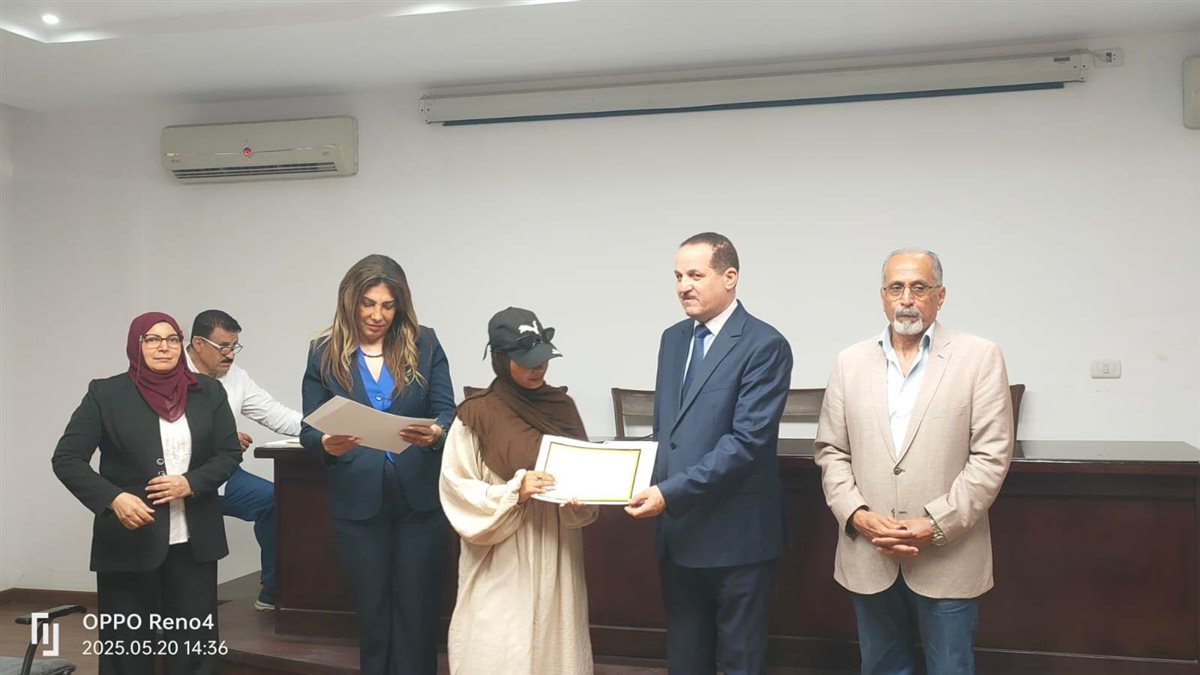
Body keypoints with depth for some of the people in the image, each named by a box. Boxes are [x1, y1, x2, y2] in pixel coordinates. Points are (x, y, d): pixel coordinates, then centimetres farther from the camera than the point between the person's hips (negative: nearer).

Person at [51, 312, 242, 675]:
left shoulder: (208, 391, 5)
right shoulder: (106, 393, -3)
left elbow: (230, 452, 5)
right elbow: (66, 458, -6)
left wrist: (191, 483, -14)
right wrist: (113, 499, -22)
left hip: (194, 539, 2)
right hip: (130, 538, -2)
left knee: (195, 645, 6)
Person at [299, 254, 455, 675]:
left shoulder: (424, 345, 2)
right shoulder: (325, 354, 2)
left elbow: (448, 412, -2)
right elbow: (308, 429, 1)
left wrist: (434, 434, -25)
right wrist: (327, 444, -22)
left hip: (420, 498, 0)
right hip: (358, 502, 1)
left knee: (416, 609, 5)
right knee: (371, 611, 12)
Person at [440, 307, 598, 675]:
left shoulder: (562, 407, 6)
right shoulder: (477, 415, -7)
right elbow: (456, 491, -7)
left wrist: (581, 501, -8)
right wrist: (514, 491, -19)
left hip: (557, 556, 4)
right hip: (502, 562, -4)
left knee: (555, 642, 9)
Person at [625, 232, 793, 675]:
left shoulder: (764, 345, -13)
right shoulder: (673, 339, 10)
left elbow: (748, 440, -21)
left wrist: (671, 492, -24)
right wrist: (656, 486, 0)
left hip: (736, 532, -7)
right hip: (677, 529, 7)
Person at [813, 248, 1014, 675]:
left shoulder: (980, 358, -3)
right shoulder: (851, 362, 7)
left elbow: (990, 456, -7)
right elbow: (830, 451, 7)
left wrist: (935, 524, -14)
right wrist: (856, 514, -8)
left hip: (947, 562, -3)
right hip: (868, 558, 3)